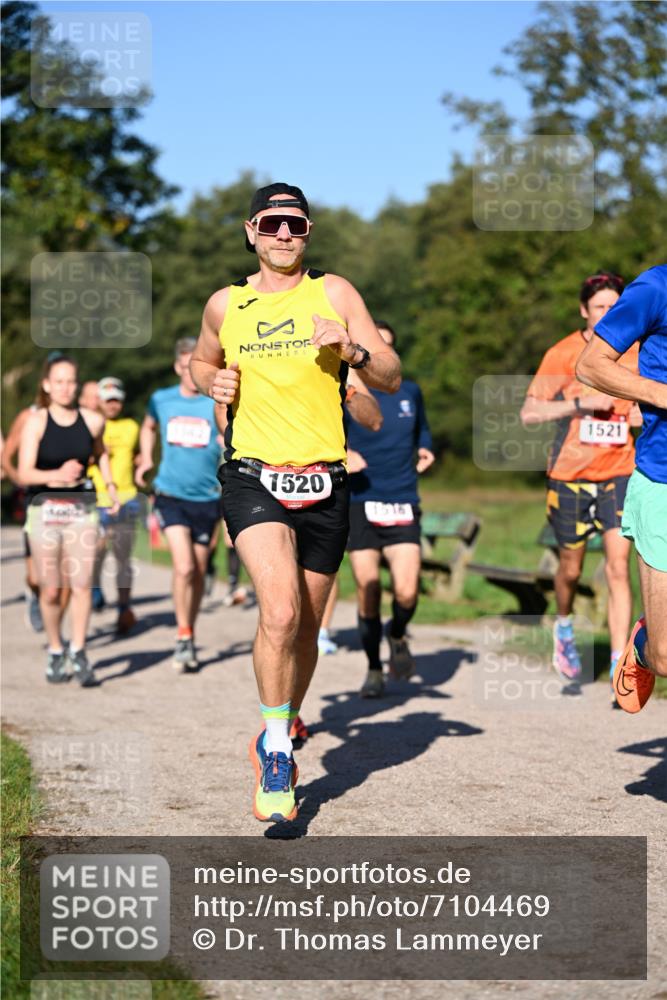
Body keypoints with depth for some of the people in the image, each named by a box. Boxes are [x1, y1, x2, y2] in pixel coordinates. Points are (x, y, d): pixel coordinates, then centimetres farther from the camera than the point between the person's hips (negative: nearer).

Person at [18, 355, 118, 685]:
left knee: (81, 584, -11)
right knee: (50, 591, 4)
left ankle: (78, 652, -3)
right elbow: (24, 474, -12)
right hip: (45, 510, -1)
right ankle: (55, 652, 23)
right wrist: (57, 475, -27)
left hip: (82, 509, 1)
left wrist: (110, 485, 18)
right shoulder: (36, 422, -5)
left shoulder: (93, 421, 2)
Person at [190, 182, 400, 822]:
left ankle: (277, 743, 34)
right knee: (281, 610, -24)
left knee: (305, 630, 11)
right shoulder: (225, 305, 8)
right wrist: (212, 382, 4)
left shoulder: (334, 294, 4)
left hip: (323, 485, 2)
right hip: (252, 478, -1)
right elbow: (201, 362, 27)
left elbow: (392, 379, 2)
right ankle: (276, 751, -9)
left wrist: (352, 348, -18)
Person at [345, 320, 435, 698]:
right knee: (368, 591, -1)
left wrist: (425, 450, 8)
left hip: (403, 504, 2)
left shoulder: (410, 391, 10)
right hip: (360, 502, -2)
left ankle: (398, 637, 22)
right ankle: (374, 669, 17)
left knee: (407, 592, -11)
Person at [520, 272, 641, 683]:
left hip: (619, 473, 1)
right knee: (571, 567, 11)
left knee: (619, 565, -12)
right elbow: (529, 413, -9)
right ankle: (564, 629, 43)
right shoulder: (563, 354, -6)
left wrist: (645, 414, -5)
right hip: (570, 475, -1)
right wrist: (582, 403, -20)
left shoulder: (637, 354, 3)